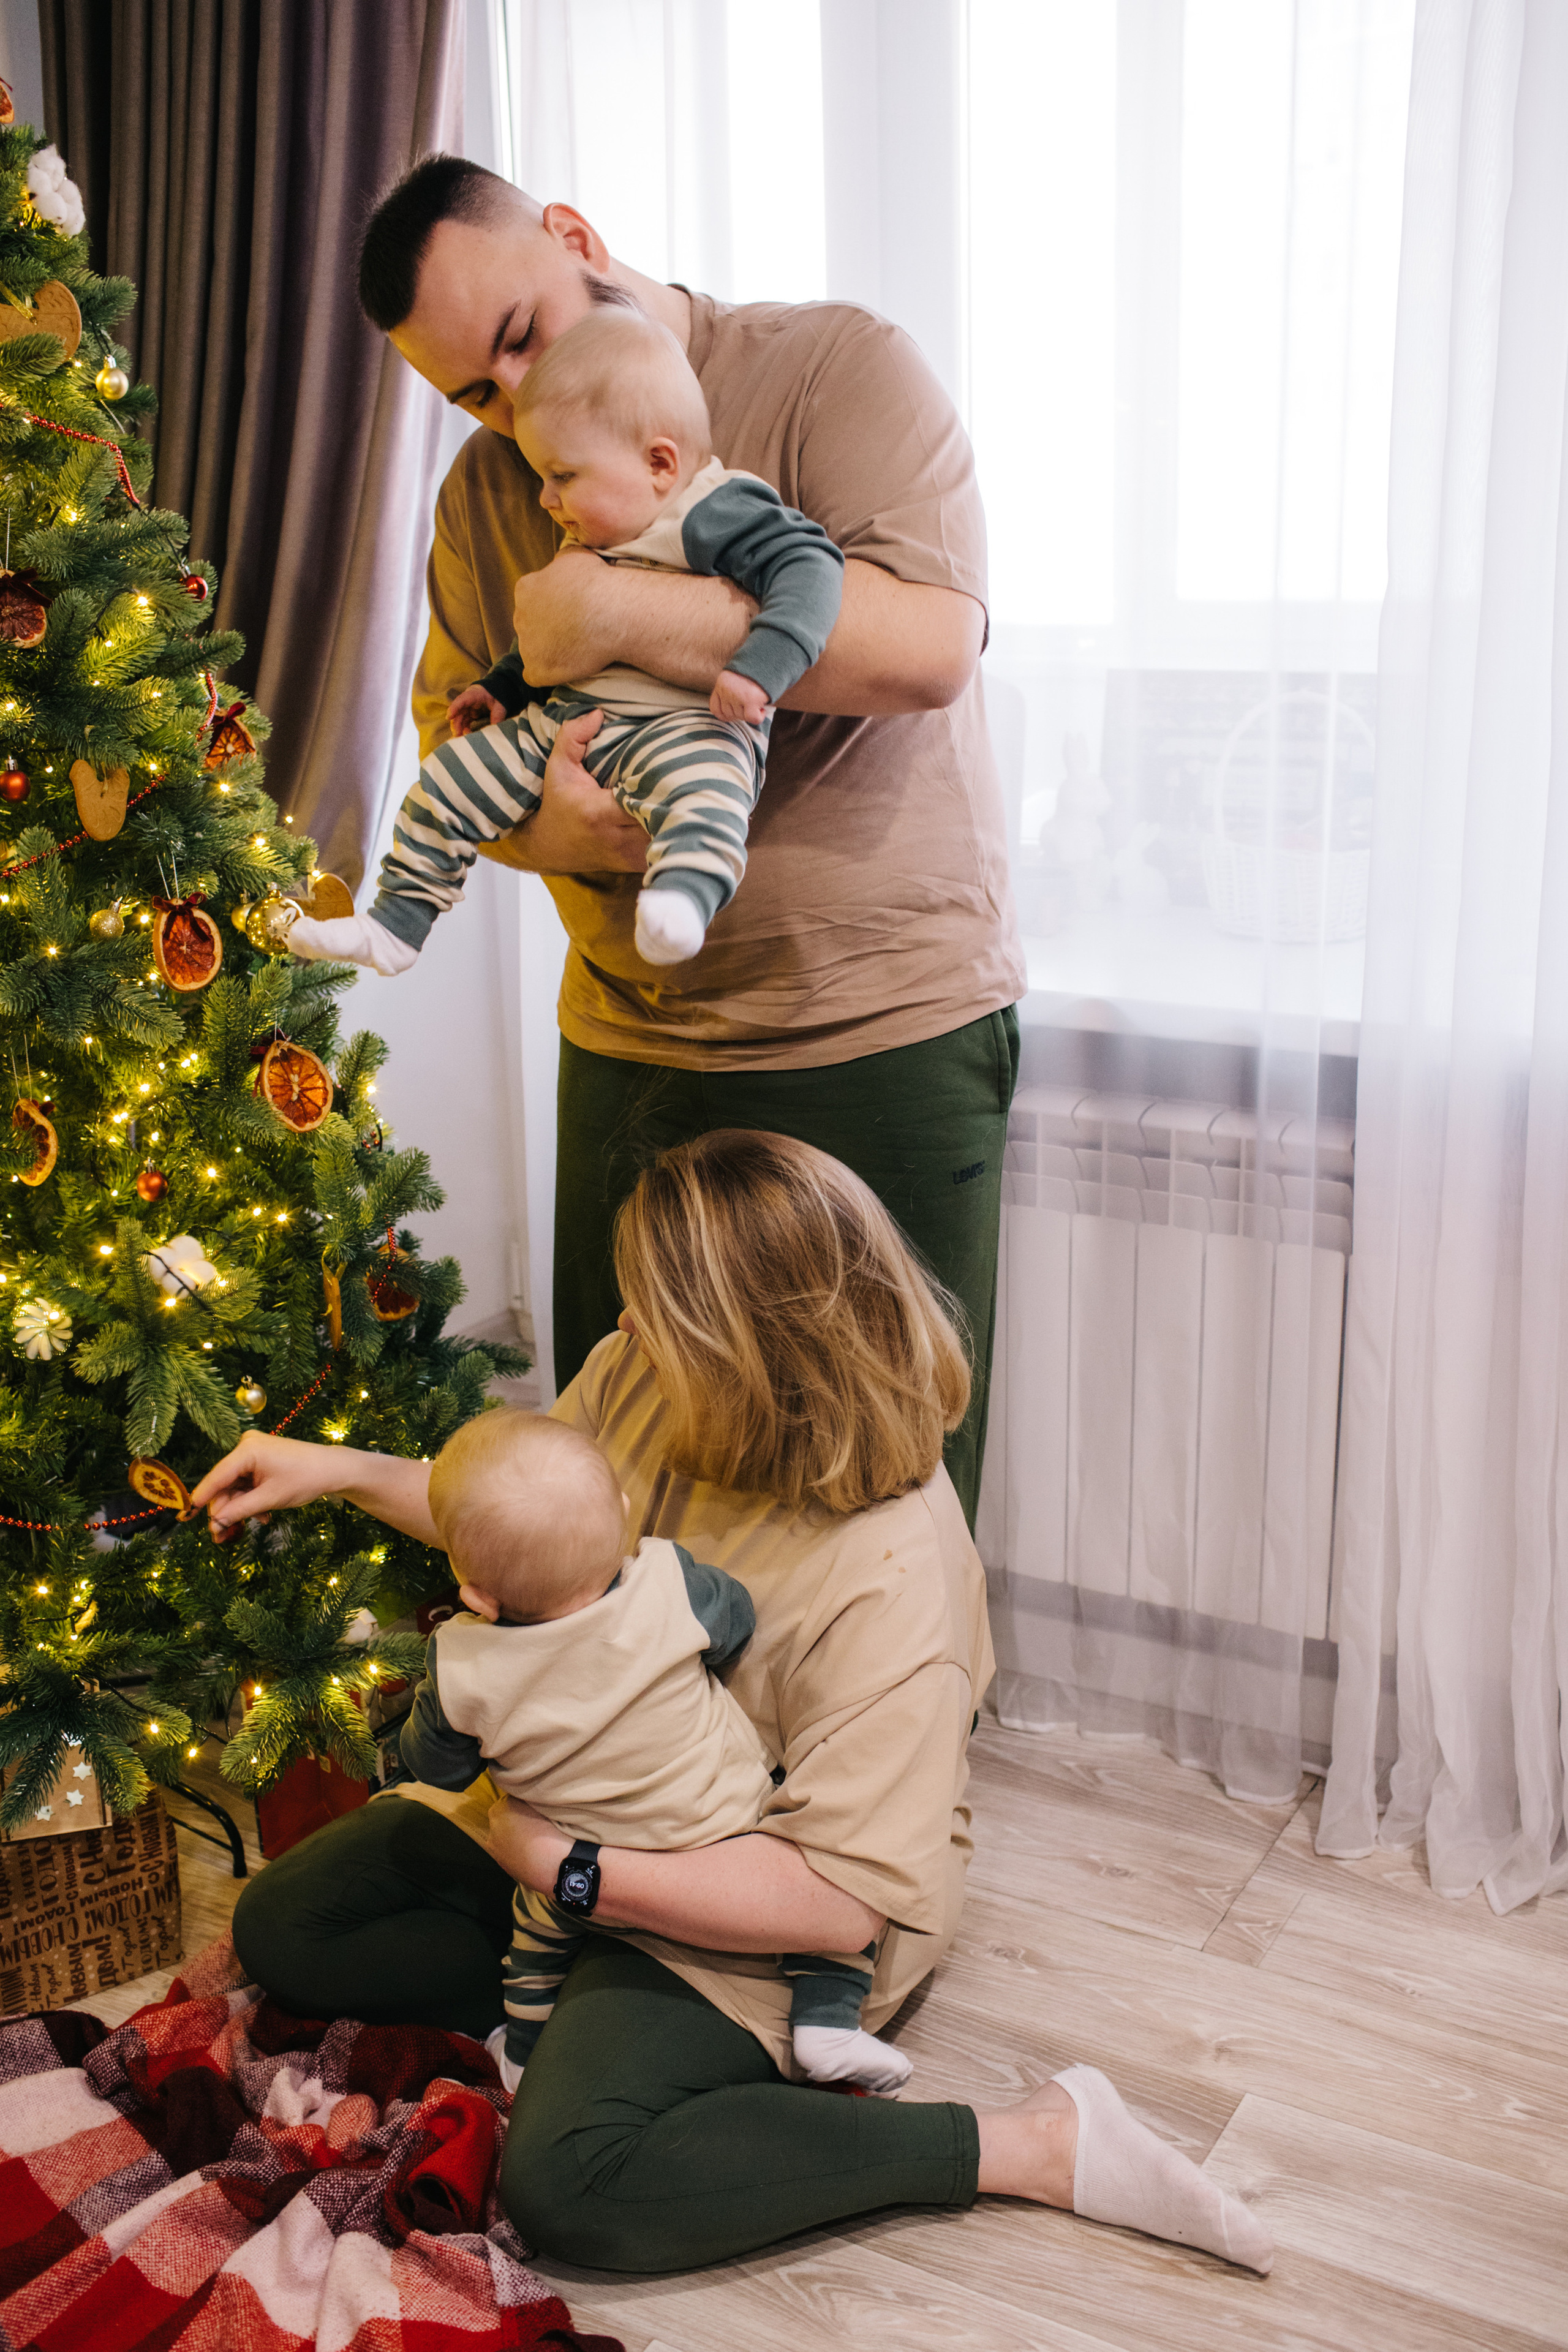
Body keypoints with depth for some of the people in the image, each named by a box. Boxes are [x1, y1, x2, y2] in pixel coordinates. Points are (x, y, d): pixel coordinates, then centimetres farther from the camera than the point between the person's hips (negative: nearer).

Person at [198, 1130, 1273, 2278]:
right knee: (284, 1927, 1)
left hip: (738, 1907, -7)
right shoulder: (641, 1377, -13)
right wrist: (346, 1471, 0)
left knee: (569, 2182, -29)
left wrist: (566, 1866, -29)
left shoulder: (894, 1578, -33)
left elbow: (841, 1898, -31)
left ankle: (1034, 2146, -16)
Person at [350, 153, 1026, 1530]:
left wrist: (615, 610, -21)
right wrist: (542, 823, -12)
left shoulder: (841, 369, -6)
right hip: (631, 1047, 5)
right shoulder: (485, 491, 11)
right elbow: (447, 726, 12)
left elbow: (929, 642, -21)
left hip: (889, 1040, -5)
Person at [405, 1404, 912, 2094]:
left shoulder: (461, 1672, -22)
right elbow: (735, 1622, -2)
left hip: (591, 1885, 2)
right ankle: (826, 2019, 11)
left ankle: (526, 2053, 47)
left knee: (540, 1911, 32)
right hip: (735, 1825, -2)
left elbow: (434, 1767, -3)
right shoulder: (667, 1586, -25)